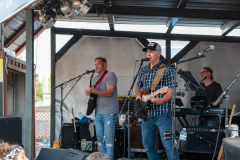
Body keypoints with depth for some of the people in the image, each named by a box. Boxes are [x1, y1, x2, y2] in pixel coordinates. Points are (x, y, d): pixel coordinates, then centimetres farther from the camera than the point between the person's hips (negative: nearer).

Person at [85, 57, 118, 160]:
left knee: (108, 138, -9)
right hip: (98, 113, 8)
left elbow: (109, 92, -17)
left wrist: (94, 91, -25)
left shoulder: (110, 75, -6)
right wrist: (89, 92, 6)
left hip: (109, 113, -8)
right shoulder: (96, 78, 20)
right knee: (100, 138, 10)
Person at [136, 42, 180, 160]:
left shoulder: (166, 70, -4)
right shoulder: (143, 70, 14)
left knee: (168, 143, -10)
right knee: (147, 144, 11)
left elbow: (170, 92, -10)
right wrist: (138, 96, 5)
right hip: (147, 113, 7)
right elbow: (138, 87, 26)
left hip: (162, 113, -7)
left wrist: (160, 101, -27)